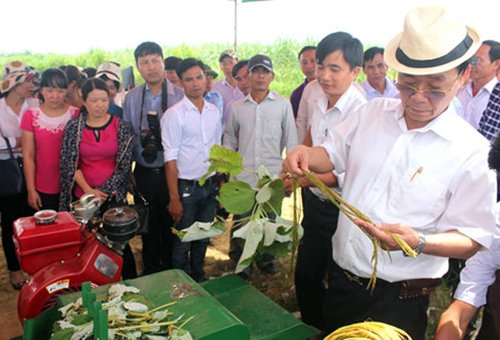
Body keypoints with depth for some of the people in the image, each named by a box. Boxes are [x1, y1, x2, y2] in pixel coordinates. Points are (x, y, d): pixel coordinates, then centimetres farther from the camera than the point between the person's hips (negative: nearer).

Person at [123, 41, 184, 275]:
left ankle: (171, 270, 32)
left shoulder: (179, 95, -6)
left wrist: (162, 141, -16)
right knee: (148, 223, 16)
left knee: (170, 223, 10)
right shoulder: (131, 98, 4)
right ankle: (150, 269, 36)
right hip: (144, 172, 3)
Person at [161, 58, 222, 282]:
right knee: (183, 243, 8)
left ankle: (199, 280, 38)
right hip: (186, 187, -5)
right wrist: (174, 198, -14)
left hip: (210, 186, 5)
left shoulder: (214, 111, 5)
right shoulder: (174, 114, -10)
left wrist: (221, 184, 10)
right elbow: (170, 159, -12)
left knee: (203, 239, 18)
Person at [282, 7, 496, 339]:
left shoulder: (472, 151, -15)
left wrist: (418, 243, -32)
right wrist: (305, 154, -14)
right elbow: (332, 154, 8)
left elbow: (471, 240, -13)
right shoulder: (372, 112, -2)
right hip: (341, 278, 5)